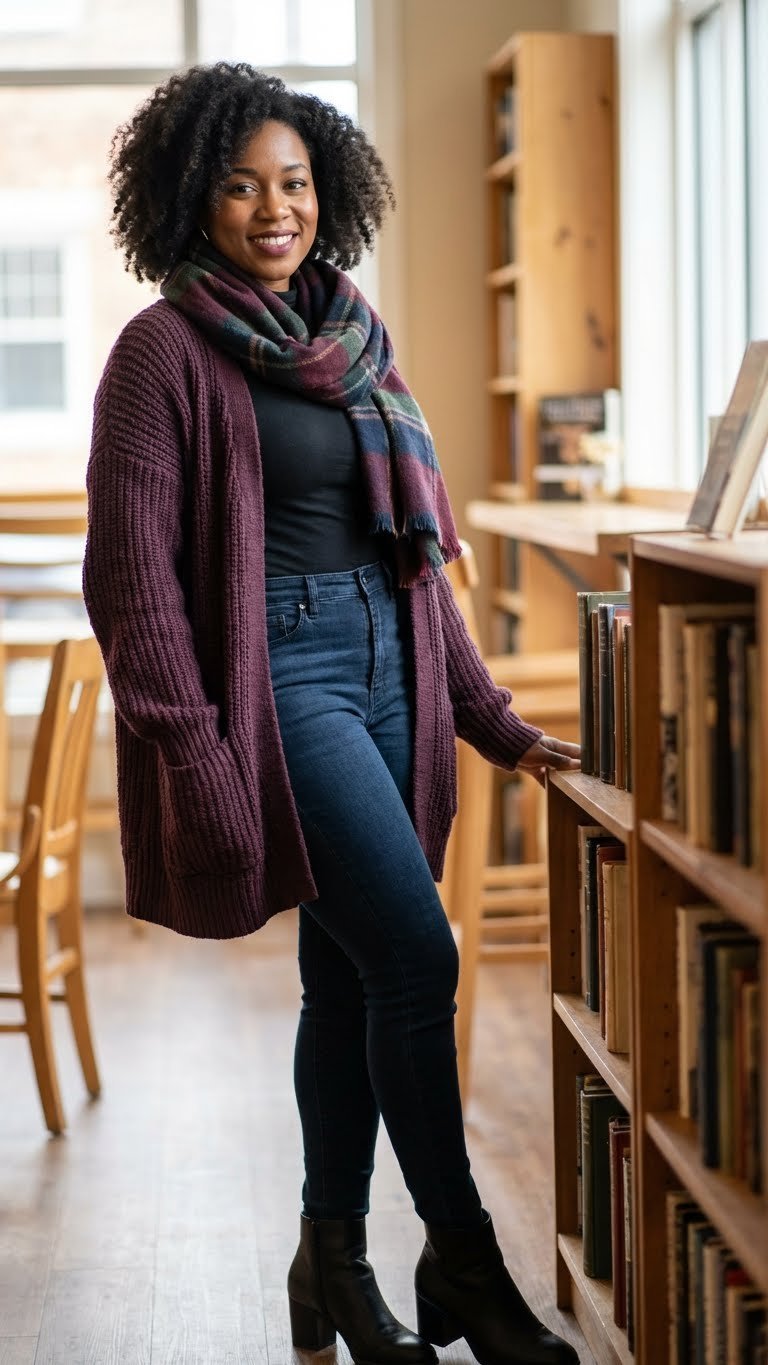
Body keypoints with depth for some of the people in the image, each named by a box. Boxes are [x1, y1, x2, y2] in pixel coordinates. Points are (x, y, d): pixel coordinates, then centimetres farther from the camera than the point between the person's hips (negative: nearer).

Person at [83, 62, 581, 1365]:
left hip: (384, 669, 7)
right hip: (277, 677, -7)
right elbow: (132, 570, -11)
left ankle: (333, 1259, 25)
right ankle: (461, 1260, 3)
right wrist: (191, 753, -17)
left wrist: (491, 720, 14)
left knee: (349, 975, 11)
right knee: (417, 954, -12)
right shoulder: (168, 350, -6)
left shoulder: (352, 339, 14)